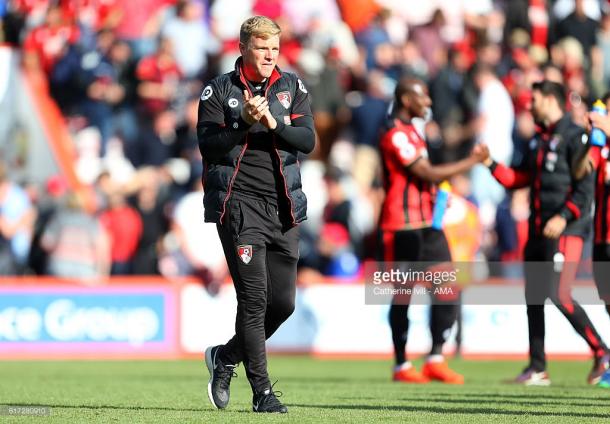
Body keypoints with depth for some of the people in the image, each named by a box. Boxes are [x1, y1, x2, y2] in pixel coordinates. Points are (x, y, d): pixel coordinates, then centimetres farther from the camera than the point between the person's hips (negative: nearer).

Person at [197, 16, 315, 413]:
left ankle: (226, 356, 27)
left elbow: (308, 140, 0)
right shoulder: (218, 90, 3)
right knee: (254, 299, -10)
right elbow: (209, 145, -7)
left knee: (284, 302, 5)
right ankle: (262, 391, -6)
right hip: (239, 205, -4)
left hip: (284, 207, 4)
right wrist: (245, 124, -20)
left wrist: (273, 123, -16)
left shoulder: (292, 87, 11)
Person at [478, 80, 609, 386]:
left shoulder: (574, 136, -8)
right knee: (534, 298, 7)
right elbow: (519, 179, 21)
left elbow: (585, 187, -14)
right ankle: (537, 369, 12)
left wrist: (564, 217, -23)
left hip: (565, 230, -9)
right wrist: (490, 164, 11)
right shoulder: (538, 140, 18)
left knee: (559, 294, -17)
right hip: (538, 230, 9)